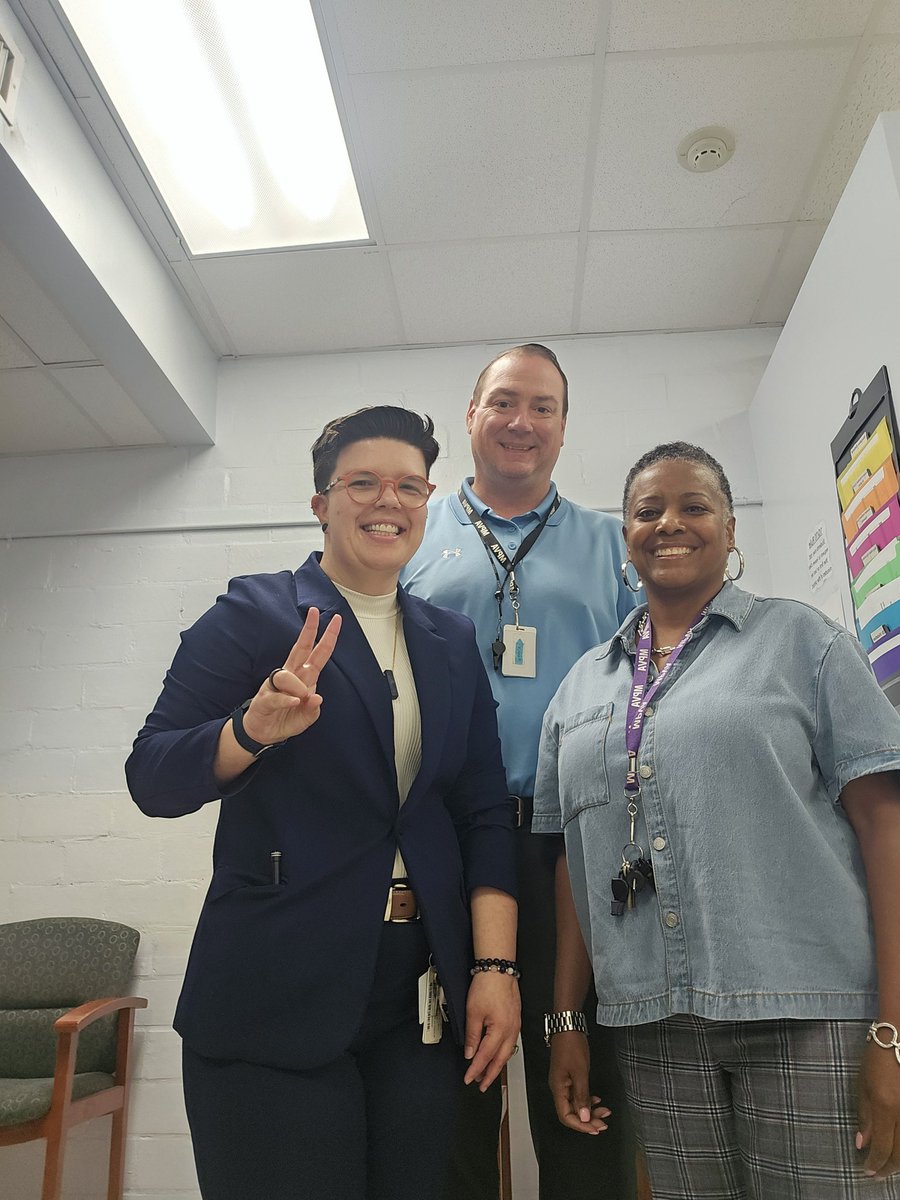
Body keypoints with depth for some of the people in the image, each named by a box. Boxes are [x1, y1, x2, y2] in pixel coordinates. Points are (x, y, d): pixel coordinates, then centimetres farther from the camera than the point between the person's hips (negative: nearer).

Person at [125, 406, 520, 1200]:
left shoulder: (453, 642, 9)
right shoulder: (254, 614, -3)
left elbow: (486, 813, 6)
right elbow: (152, 778, -7)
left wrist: (495, 966, -3)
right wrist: (254, 727, -25)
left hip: (422, 1004, 4)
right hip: (277, 999, -3)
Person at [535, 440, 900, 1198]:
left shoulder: (800, 639, 1)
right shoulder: (584, 683, 11)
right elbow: (577, 861, 11)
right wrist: (567, 1021, 8)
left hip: (807, 1014, -3)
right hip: (653, 1025, 3)